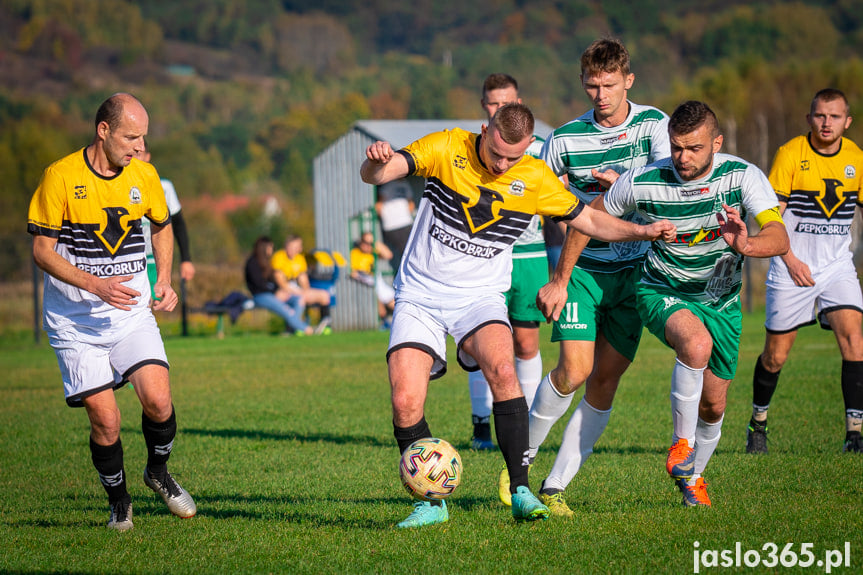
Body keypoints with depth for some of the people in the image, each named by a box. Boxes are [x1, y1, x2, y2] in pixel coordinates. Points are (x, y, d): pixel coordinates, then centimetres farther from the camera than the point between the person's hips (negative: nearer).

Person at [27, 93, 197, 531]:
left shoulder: (144, 175, 1)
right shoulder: (60, 176, -12)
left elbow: (162, 227, 20)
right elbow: (42, 250, -10)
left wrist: (164, 280, 5)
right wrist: (95, 284, -22)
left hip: (131, 311, 3)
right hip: (74, 321, -3)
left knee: (157, 399, -16)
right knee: (105, 420, -8)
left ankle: (158, 471, 15)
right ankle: (118, 500, 18)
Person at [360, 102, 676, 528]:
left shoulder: (535, 179, -2)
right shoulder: (446, 149, -8)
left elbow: (588, 220, 9)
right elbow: (375, 175, -15)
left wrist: (643, 232, -5)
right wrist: (376, 161, -39)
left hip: (480, 297, 0)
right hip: (419, 296, 0)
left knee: (502, 369, -29)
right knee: (405, 402, -15)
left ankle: (520, 491, -23)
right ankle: (431, 503, 4)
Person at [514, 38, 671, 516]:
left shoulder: (653, 124, -1)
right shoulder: (566, 137, -3)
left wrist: (621, 182, -25)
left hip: (635, 270, 1)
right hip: (582, 267, -1)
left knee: (607, 378, -3)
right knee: (575, 369, -17)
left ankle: (556, 485, 5)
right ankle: (520, 458, 4)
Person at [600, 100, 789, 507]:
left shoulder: (742, 176, -21)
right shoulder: (641, 182, -20)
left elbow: (779, 238, -33)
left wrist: (745, 245, -54)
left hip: (721, 301, 2)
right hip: (662, 293, -2)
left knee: (713, 407, 9)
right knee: (697, 342, -35)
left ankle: (692, 476, 39)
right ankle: (681, 442, -17)